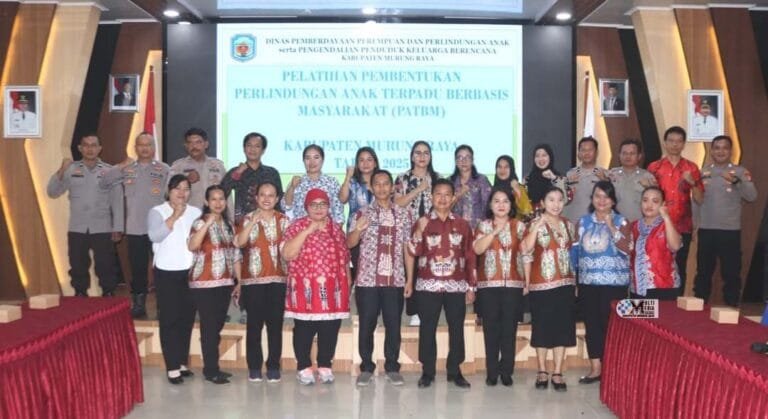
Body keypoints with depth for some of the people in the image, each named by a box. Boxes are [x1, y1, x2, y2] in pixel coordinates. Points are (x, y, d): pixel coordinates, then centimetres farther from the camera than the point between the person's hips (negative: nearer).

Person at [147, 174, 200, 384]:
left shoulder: (196, 212, 8)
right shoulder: (157, 212, -2)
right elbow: (154, 236, -19)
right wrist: (174, 216, -19)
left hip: (190, 272, 4)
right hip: (167, 273, -4)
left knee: (187, 319, 10)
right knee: (169, 319, -1)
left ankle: (182, 362, 23)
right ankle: (172, 367, 5)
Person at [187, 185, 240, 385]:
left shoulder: (229, 225, 12)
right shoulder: (200, 223, -7)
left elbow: (235, 255, 14)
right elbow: (192, 246, -27)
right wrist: (208, 223, -31)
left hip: (224, 283, 6)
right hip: (204, 284, -6)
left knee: (217, 326, 12)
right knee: (209, 327, -3)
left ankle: (212, 367, 22)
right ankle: (211, 370, 5)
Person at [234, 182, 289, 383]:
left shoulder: (283, 220, 6)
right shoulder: (248, 219, 3)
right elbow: (239, 243, -13)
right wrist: (253, 221, -21)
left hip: (278, 279, 1)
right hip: (253, 279, -1)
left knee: (275, 323, 3)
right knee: (254, 323, 1)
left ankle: (273, 366, 13)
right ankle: (254, 366, 12)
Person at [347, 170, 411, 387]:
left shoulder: (404, 214, 8)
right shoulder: (362, 213, 3)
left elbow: (407, 248, 10)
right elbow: (349, 243, -4)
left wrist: (410, 279, 5)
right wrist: (358, 230, -25)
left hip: (395, 279, 1)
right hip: (367, 279, -1)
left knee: (393, 325, 5)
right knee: (367, 325, 4)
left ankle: (392, 368, 17)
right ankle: (366, 368, 15)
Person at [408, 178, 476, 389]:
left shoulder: (462, 224, 8)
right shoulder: (422, 222, 4)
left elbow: (470, 257, 8)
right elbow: (413, 252, -4)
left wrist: (471, 286, 5)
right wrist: (420, 231, -18)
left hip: (457, 286, 1)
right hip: (428, 285, -1)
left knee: (457, 328, 4)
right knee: (427, 328, 2)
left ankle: (455, 371, 16)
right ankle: (427, 372, 11)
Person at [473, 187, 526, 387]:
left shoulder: (519, 226, 9)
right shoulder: (484, 225, 8)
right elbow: (477, 249, -8)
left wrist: (528, 280, -4)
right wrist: (495, 231, -14)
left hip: (513, 283, 0)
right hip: (488, 284, 0)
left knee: (509, 328, 1)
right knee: (491, 328, 1)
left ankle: (506, 371, 10)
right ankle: (492, 372, 9)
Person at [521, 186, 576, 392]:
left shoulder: (568, 224, 10)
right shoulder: (535, 224, -4)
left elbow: (572, 254, 15)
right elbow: (526, 250, -19)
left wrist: (575, 282, 12)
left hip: (565, 283, 4)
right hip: (541, 283, -4)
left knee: (563, 327, 3)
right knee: (542, 327, 3)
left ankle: (557, 373, 11)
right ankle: (542, 371, 15)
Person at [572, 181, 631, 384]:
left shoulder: (621, 221, 1)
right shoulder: (583, 221, 10)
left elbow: (626, 248, -13)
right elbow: (576, 249, 12)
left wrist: (611, 226, -17)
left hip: (614, 283, -3)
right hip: (588, 282, 3)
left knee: (610, 324, -1)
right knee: (591, 323, 5)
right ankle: (595, 368, 13)